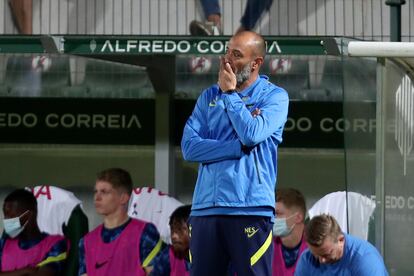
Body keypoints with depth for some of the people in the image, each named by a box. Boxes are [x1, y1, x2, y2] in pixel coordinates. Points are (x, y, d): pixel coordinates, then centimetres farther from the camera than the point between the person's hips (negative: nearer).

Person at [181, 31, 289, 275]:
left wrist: (229, 93, -2)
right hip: (205, 209, 4)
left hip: (250, 211, -4)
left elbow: (252, 134, -14)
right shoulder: (209, 97, 16)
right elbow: (189, 147, 3)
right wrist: (240, 147, -7)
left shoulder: (275, 96, 4)